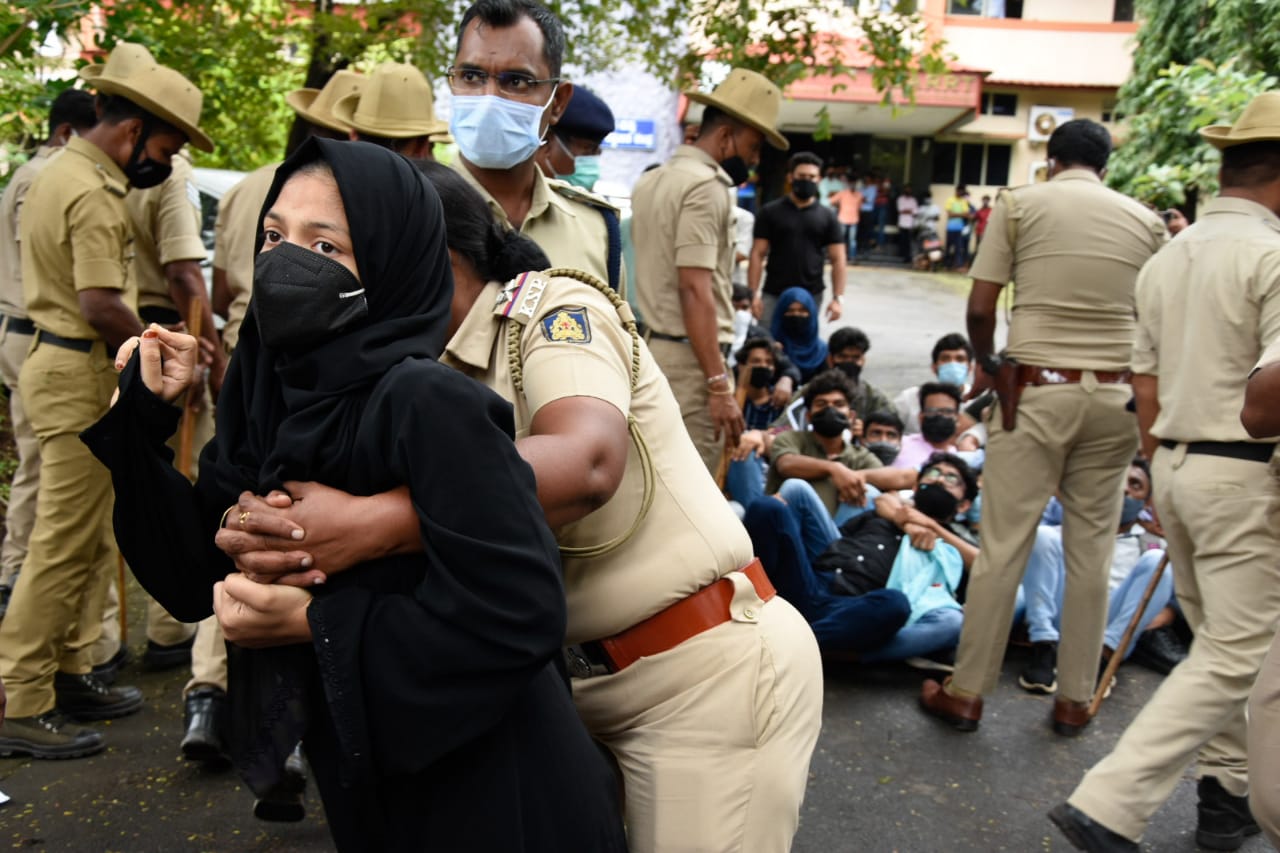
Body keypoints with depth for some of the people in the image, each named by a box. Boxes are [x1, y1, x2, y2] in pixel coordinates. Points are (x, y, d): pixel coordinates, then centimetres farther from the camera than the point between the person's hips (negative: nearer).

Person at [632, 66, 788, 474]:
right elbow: (694, 291, -19)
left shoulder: (651, 181, 16)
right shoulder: (706, 186, -11)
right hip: (688, 359, -9)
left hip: (651, 348, 10)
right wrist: (720, 385, -21)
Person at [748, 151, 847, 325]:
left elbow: (837, 260, 4)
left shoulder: (827, 217, 5)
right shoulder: (770, 212, 2)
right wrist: (754, 294, -9)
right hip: (773, 295, -1)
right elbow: (758, 254, -1)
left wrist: (837, 298, -6)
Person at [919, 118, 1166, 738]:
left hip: (1034, 389, -2)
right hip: (1113, 396, 3)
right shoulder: (1145, 220, 8)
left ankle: (965, 694, 11)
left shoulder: (1020, 204, 0)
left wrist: (986, 364, 13)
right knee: (1091, 550, 11)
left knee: (1003, 545, 2)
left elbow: (980, 309, -5)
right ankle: (1075, 699, 21)